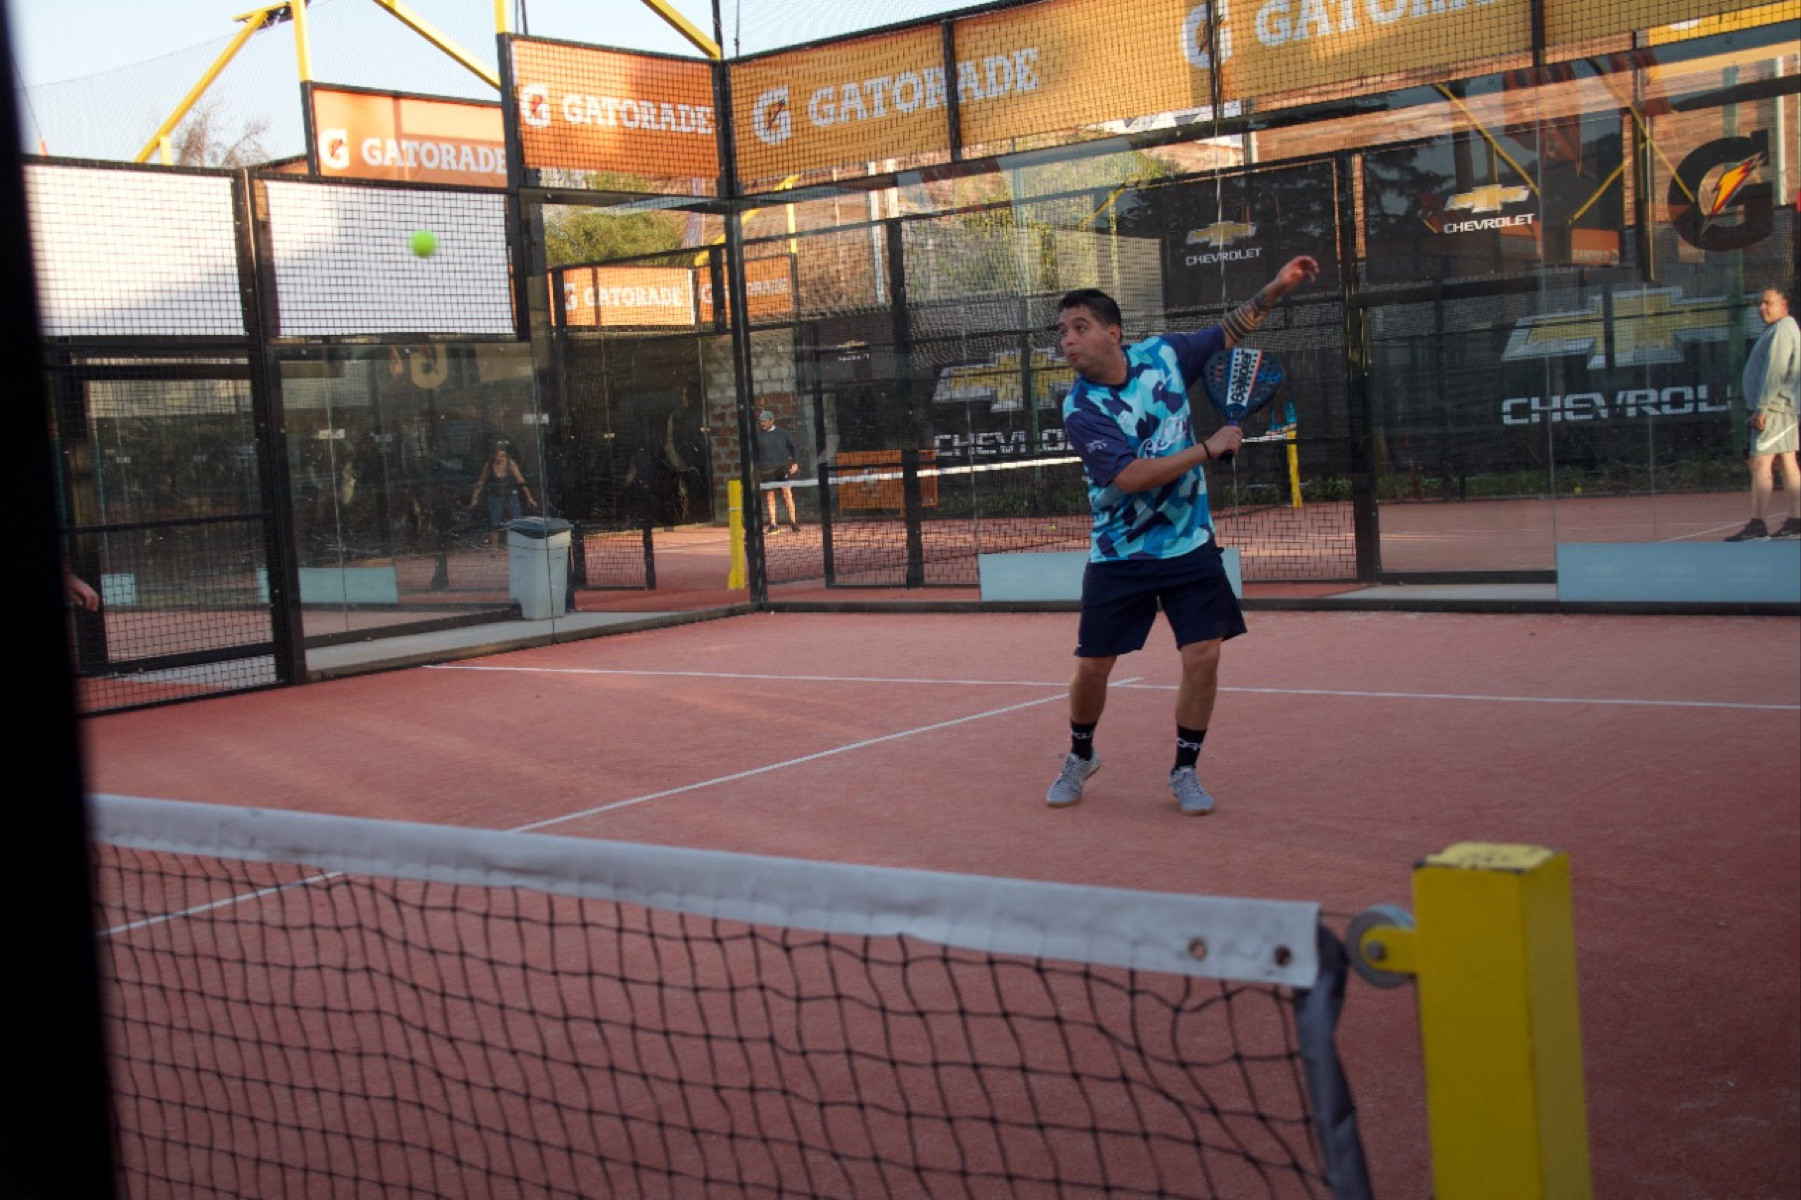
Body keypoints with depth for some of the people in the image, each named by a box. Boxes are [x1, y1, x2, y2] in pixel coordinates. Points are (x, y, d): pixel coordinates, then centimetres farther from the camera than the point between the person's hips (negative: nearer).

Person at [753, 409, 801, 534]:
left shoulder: (782, 433, 5)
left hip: (782, 468, -1)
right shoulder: (758, 436, 7)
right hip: (766, 471, 1)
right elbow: (754, 453, 12)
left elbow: (793, 448, 11)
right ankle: (772, 525, 7)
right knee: (770, 497, 2)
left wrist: (795, 463, -1)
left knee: (787, 493, -10)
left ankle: (792, 521, -6)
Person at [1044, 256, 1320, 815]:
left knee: (1203, 658, -7)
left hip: (1190, 545, 2)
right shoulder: (1080, 410, -17)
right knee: (1092, 667, 2)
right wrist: (1209, 449, -21)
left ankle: (1184, 772, 12)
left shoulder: (1162, 353, -4)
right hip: (1118, 555, -2)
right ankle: (1080, 757, 30)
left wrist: (1277, 287, 2)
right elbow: (1131, 476, -26)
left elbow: (1230, 330, 13)